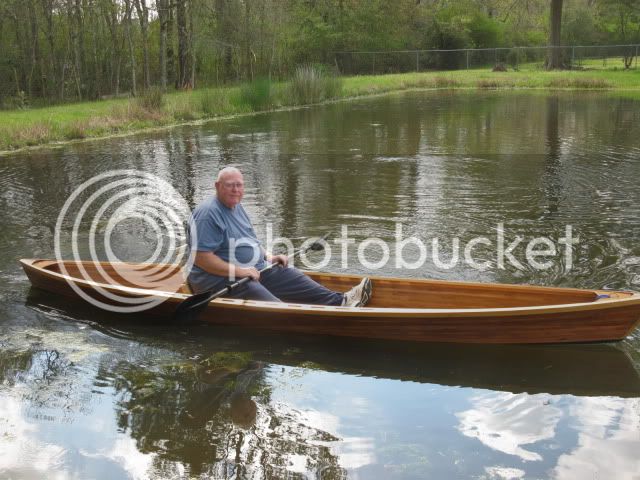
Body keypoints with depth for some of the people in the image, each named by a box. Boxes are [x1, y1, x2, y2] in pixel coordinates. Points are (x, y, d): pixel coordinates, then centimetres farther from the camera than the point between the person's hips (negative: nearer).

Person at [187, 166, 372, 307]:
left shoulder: (236, 207, 14)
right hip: (219, 279, -9)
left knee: (294, 278, 1)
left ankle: (341, 301, -2)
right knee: (274, 307, -26)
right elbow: (201, 258, -24)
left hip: (252, 270, 10)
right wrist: (239, 271, -24)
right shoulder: (208, 213, -18)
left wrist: (268, 257, 8)